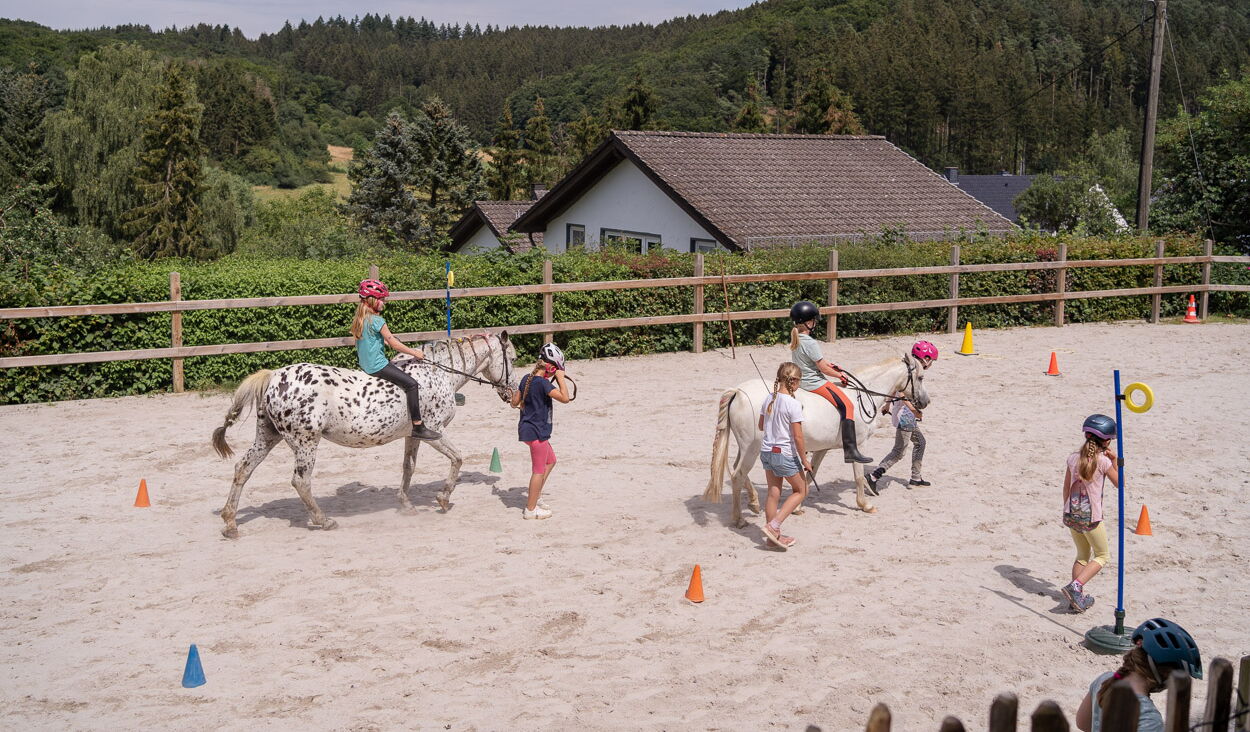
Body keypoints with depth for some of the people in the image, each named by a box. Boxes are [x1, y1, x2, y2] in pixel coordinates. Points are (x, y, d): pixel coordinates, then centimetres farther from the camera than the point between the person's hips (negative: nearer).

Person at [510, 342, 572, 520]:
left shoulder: (526, 378, 5)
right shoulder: (543, 383, -21)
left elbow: (514, 402, 11)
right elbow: (565, 398, -28)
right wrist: (561, 378, -20)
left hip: (526, 428, 9)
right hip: (536, 431, -9)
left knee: (550, 460, 24)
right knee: (539, 470, 3)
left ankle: (536, 497, 28)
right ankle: (530, 509, 10)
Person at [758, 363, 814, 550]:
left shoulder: (769, 399, 0)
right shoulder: (794, 404, -19)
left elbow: (761, 425, 13)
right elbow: (798, 437, -18)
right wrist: (804, 460, -9)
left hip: (766, 451, 7)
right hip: (785, 454, -7)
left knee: (773, 494, 15)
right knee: (801, 491, 11)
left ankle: (774, 534, 23)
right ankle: (773, 525, -1)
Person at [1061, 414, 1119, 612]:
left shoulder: (1073, 458, 2)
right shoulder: (1103, 461, -12)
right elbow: (1120, 484, 1)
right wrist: (1114, 461, 4)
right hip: (1091, 518, -5)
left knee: (1082, 556, 22)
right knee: (1102, 556, 13)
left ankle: (1078, 597, 17)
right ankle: (1075, 586, -6)